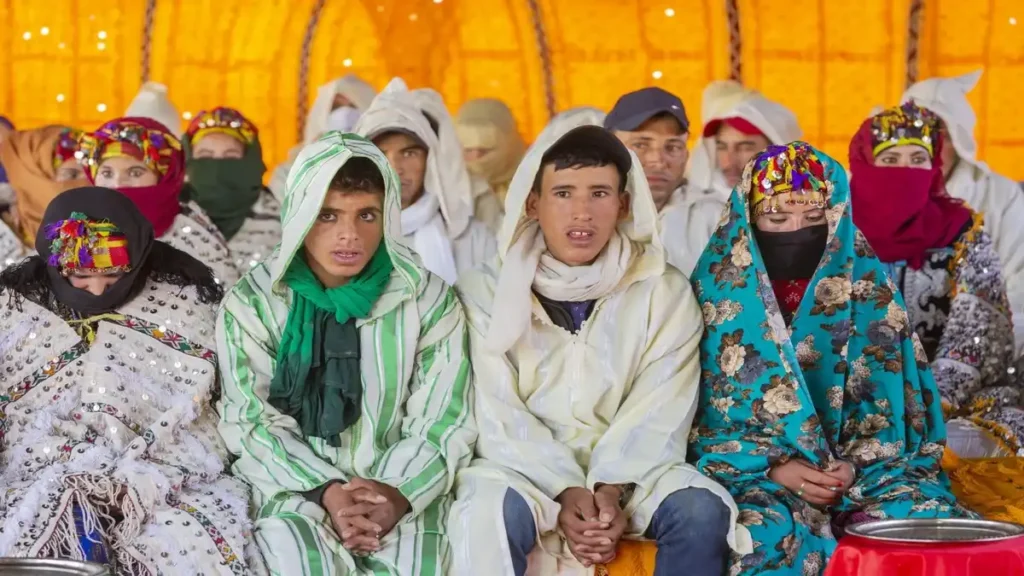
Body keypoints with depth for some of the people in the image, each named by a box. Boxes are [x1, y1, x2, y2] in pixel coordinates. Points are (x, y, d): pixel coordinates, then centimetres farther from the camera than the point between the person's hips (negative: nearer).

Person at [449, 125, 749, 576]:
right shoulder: (487, 292, 2)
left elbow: (659, 412, -5)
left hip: (628, 475, 1)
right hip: (522, 469, -1)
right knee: (487, 513, -33)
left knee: (702, 508, -26)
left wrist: (612, 489, -21)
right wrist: (564, 493, -20)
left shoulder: (665, 292, 5)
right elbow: (497, 416, -6)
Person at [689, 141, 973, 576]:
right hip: (752, 470, -2)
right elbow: (702, 414, -2)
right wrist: (775, 467, -14)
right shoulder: (716, 294, -1)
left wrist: (854, 464, -13)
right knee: (768, 532, -35)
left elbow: (884, 403, 5)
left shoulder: (867, 290, 5)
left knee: (926, 518, -25)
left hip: (857, 465, 3)